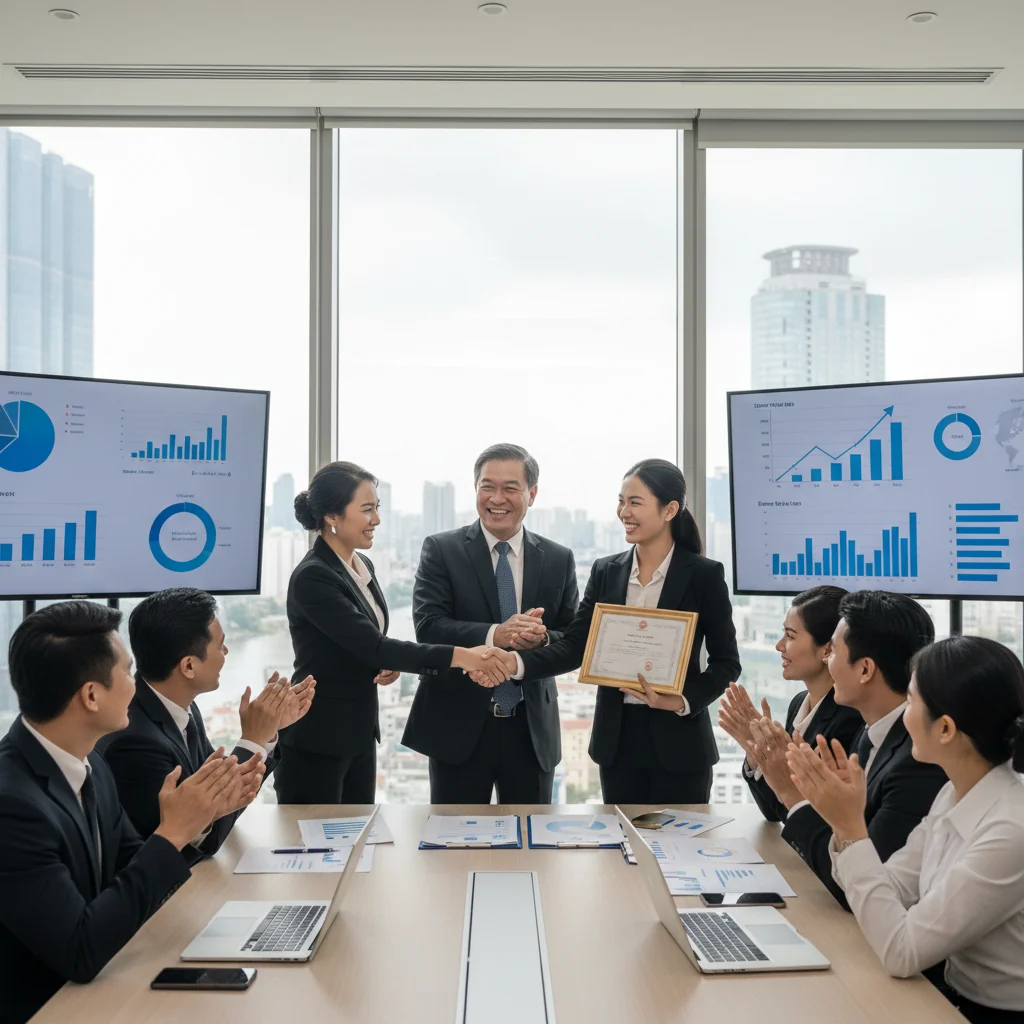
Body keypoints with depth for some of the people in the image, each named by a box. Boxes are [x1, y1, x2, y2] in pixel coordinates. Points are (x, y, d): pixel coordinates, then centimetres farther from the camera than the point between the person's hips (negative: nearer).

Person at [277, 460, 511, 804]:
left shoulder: (363, 566, 8)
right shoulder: (312, 577, -19)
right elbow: (371, 645, -25)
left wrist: (391, 664, -5)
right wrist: (460, 656, -29)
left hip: (359, 734, 8)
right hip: (314, 742, -8)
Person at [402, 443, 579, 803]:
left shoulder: (559, 560, 5)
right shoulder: (441, 550, -2)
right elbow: (428, 627, -13)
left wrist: (542, 638, -19)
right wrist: (494, 635, -28)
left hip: (532, 729, 2)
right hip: (459, 727, -2)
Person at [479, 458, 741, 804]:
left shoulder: (704, 575, -5)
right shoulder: (606, 572, 6)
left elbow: (726, 662, -3)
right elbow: (575, 646, -1)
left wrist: (683, 701, -19)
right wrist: (516, 662, -17)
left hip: (677, 742, -3)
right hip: (617, 739, 4)